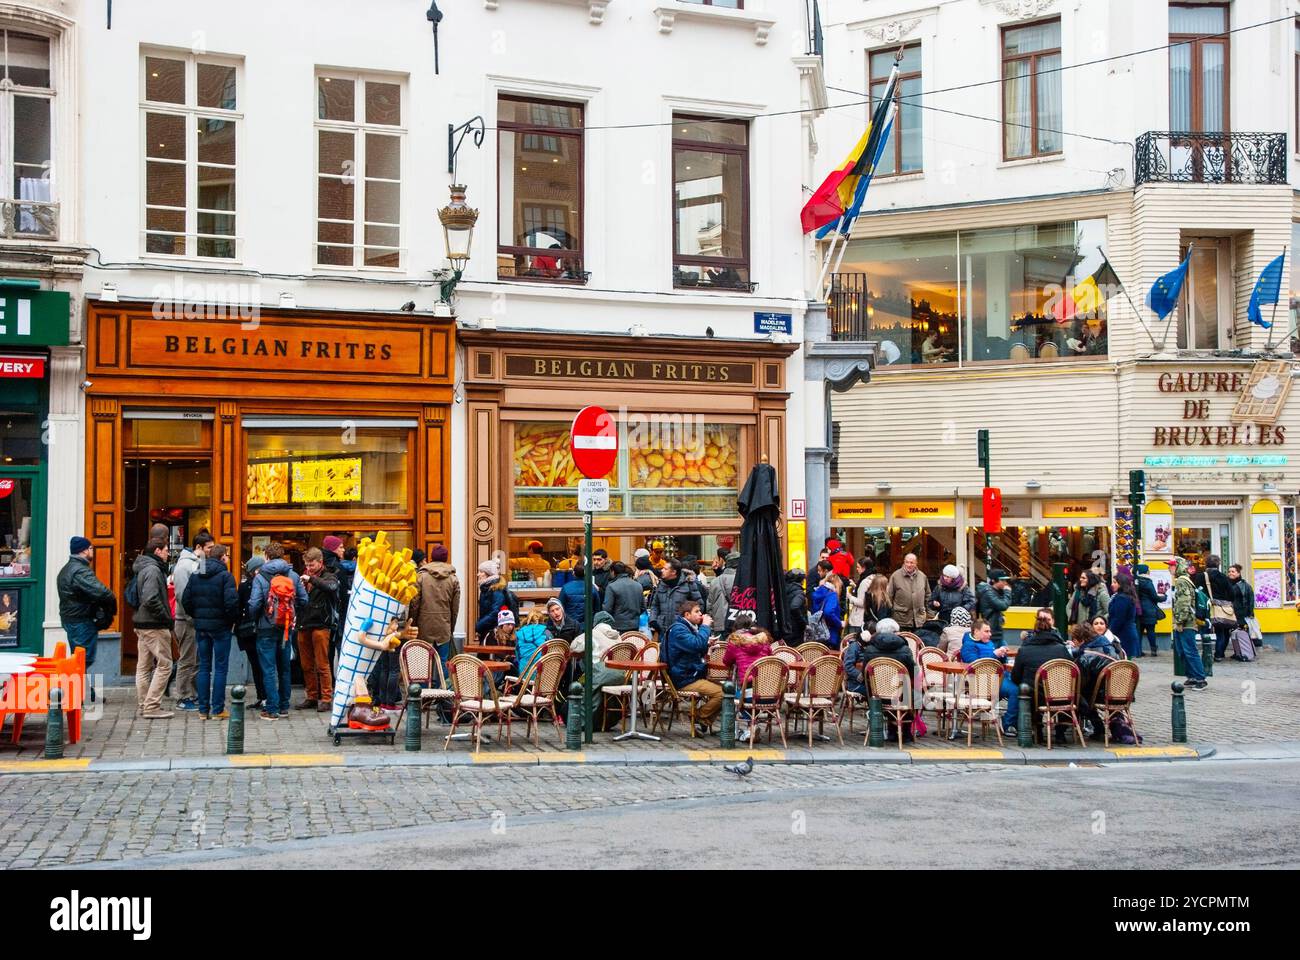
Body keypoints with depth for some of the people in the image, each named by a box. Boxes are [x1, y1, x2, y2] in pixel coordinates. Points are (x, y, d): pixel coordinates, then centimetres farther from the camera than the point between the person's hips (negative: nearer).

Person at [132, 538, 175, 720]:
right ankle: (152, 706, -8)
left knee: (144, 666, 12)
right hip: (154, 626, -10)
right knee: (164, 664, -6)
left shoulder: (142, 569, 16)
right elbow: (151, 599, -25)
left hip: (142, 623, 10)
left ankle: (144, 705, 17)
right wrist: (166, 618, -15)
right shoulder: (153, 569, -14)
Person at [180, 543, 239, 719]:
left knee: (204, 667, 11)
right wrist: (233, 619, -3)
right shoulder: (225, 576, -11)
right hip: (220, 625, -5)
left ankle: (203, 709, 11)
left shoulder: (195, 575, 6)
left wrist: (197, 616, 13)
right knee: (220, 667, 1)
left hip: (201, 625, 5)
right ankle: (217, 709, 0)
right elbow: (231, 601, -19)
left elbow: (186, 600, 4)